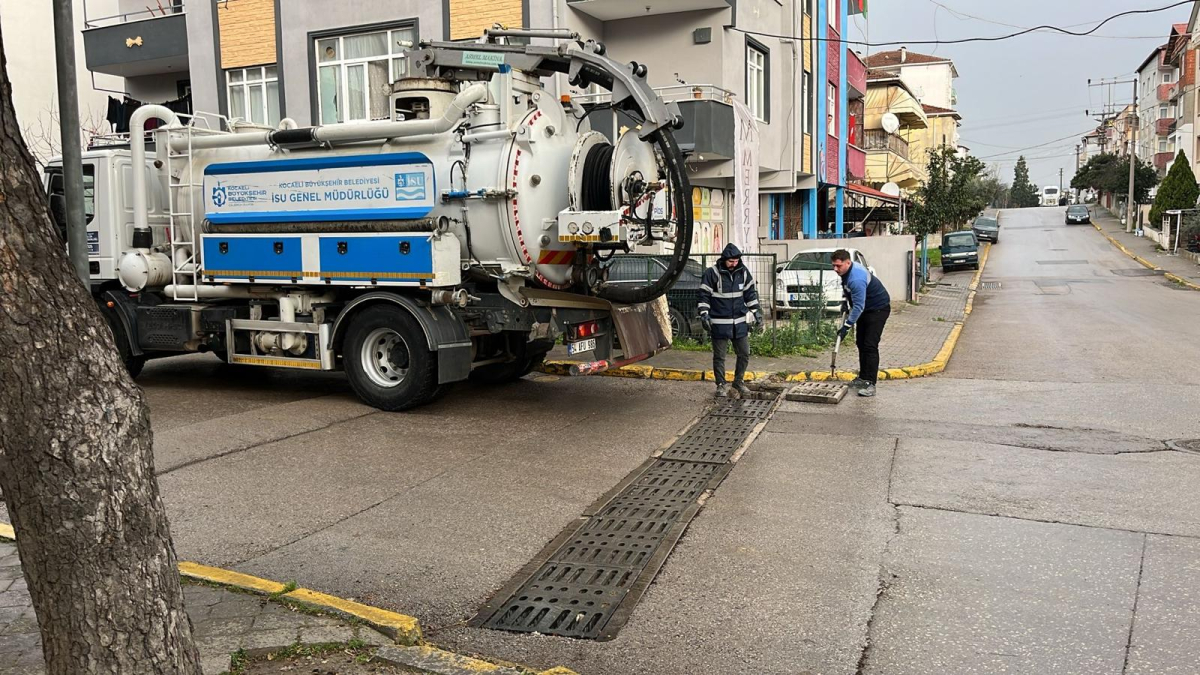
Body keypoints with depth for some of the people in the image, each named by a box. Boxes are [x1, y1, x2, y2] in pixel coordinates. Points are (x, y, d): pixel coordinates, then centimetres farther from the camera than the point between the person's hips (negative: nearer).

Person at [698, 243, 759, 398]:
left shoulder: (743, 272, 2)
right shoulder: (712, 273, -11)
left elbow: (751, 292, 12)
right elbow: (704, 295, -7)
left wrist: (754, 311, 11)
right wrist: (704, 314, -13)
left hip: (740, 322, 4)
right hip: (720, 323, -4)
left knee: (744, 354, 10)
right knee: (719, 356, 5)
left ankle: (738, 381, 27)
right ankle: (721, 384, 18)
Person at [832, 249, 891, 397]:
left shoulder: (856, 279, -34)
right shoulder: (846, 270, -4)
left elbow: (858, 306, -32)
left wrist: (846, 326, -28)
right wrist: (847, 303, 10)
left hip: (878, 309, -10)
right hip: (865, 308, 10)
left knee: (870, 345, -16)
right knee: (861, 343, 12)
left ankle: (870, 383, -17)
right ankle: (863, 378, 21)